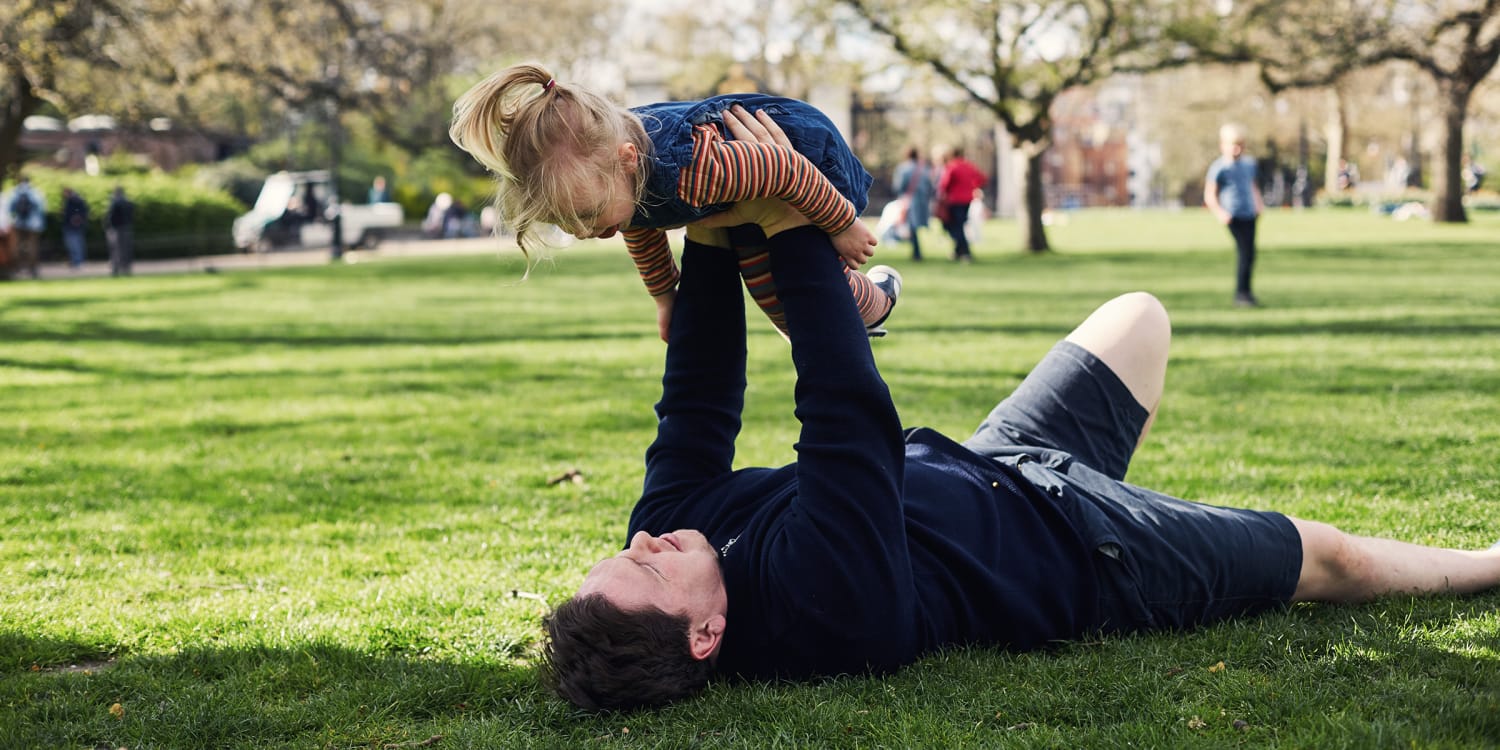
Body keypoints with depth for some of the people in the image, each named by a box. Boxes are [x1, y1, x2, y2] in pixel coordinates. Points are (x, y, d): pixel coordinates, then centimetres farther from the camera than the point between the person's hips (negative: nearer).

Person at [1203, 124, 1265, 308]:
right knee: (1244, 252, -14)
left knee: (1250, 253, 8)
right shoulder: (1219, 168, -7)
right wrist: (1219, 212, -23)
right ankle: (1240, 294, -8)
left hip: (1249, 214, 7)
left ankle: (1246, 292, 20)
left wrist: (1259, 204, 14)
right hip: (1234, 216, -7)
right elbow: (1209, 195, -9)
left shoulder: (1249, 164, 12)